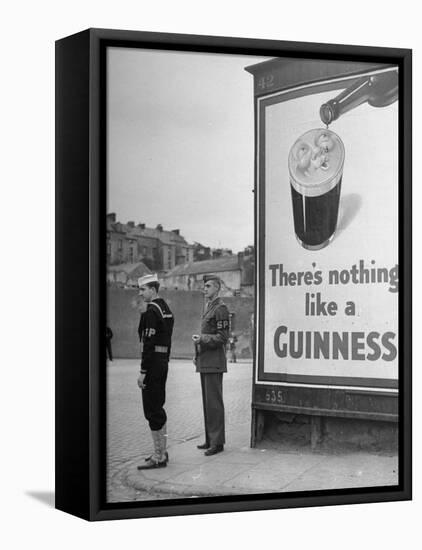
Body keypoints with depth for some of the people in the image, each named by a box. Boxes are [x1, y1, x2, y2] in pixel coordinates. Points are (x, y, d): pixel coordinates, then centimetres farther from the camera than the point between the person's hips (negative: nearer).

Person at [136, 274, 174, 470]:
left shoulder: (152, 311, -16)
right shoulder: (166, 310, 14)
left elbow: (149, 343, -20)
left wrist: (143, 371, -19)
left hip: (153, 364, -10)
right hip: (163, 362, 10)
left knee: (152, 411, -6)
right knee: (158, 408, 16)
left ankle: (158, 457, -4)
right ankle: (162, 451, 23)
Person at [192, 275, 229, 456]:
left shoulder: (220, 308, -10)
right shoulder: (208, 308, 19)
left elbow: (222, 337, -14)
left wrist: (202, 339, -21)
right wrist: (197, 355, 19)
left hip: (214, 363, -9)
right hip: (204, 363, 9)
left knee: (214, 402, -8)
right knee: (207, 402, 12)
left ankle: (217, 442, -4)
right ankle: (210, 439, 18)